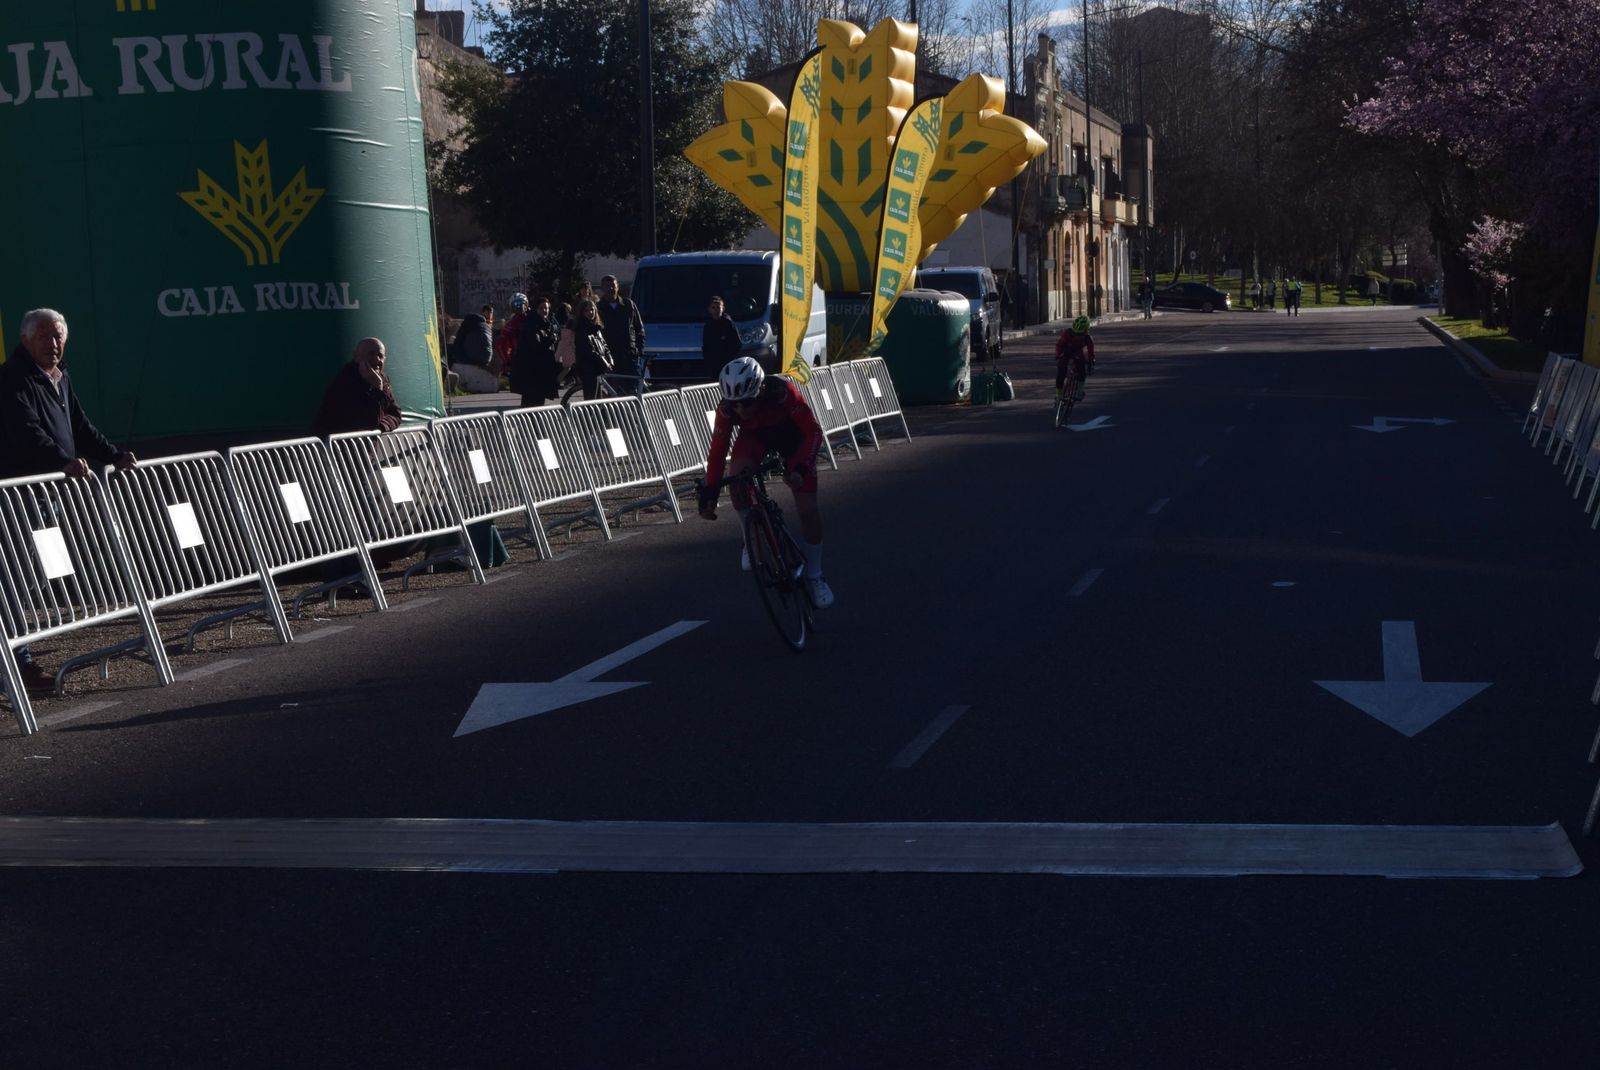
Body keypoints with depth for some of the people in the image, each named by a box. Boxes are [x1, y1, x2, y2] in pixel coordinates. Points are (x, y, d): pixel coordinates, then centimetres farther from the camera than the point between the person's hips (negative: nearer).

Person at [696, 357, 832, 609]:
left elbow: (814, 431, -34)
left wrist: (801, 469, -46)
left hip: (792, 434, -2)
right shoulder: (727, 408, -31)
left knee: (808, 509, -7)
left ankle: (814, 578, 11)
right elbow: (717, 450, -22)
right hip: (755, 436, 2)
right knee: (737, 479, -30)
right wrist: (709, 493, -27)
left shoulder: (783, 393, -40)